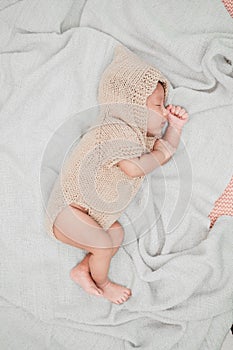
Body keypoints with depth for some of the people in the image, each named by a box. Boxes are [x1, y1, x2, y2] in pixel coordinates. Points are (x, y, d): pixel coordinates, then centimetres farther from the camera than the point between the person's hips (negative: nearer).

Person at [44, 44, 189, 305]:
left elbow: (165, 151, 14)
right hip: (68, 207, -10)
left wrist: (175, 126, -1)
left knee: (117, 234, 11)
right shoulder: (115, 130, -27)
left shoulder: (136, 133, 5)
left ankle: (82, 271, 24)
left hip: (90, 207, 10)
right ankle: (102, 284, 18)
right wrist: (159, 154, -21)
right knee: (104, 245, -12)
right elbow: (134, 168, -38)